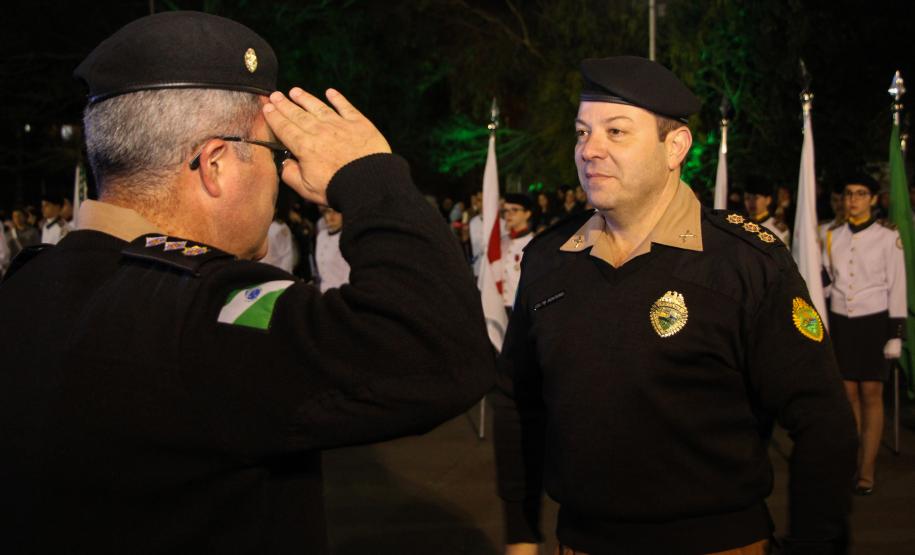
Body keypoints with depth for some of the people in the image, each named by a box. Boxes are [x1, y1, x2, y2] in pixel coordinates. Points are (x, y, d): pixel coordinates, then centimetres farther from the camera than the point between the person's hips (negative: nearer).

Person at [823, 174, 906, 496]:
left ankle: (867, 471, 2)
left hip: (873, 321, -3)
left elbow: (897, 287, -4)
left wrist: (896, 334, -8)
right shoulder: (832, 237, 8)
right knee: (848, 393, 6)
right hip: (840, 321, 3)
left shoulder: (887, 237, -4)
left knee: (871, 394, -2)